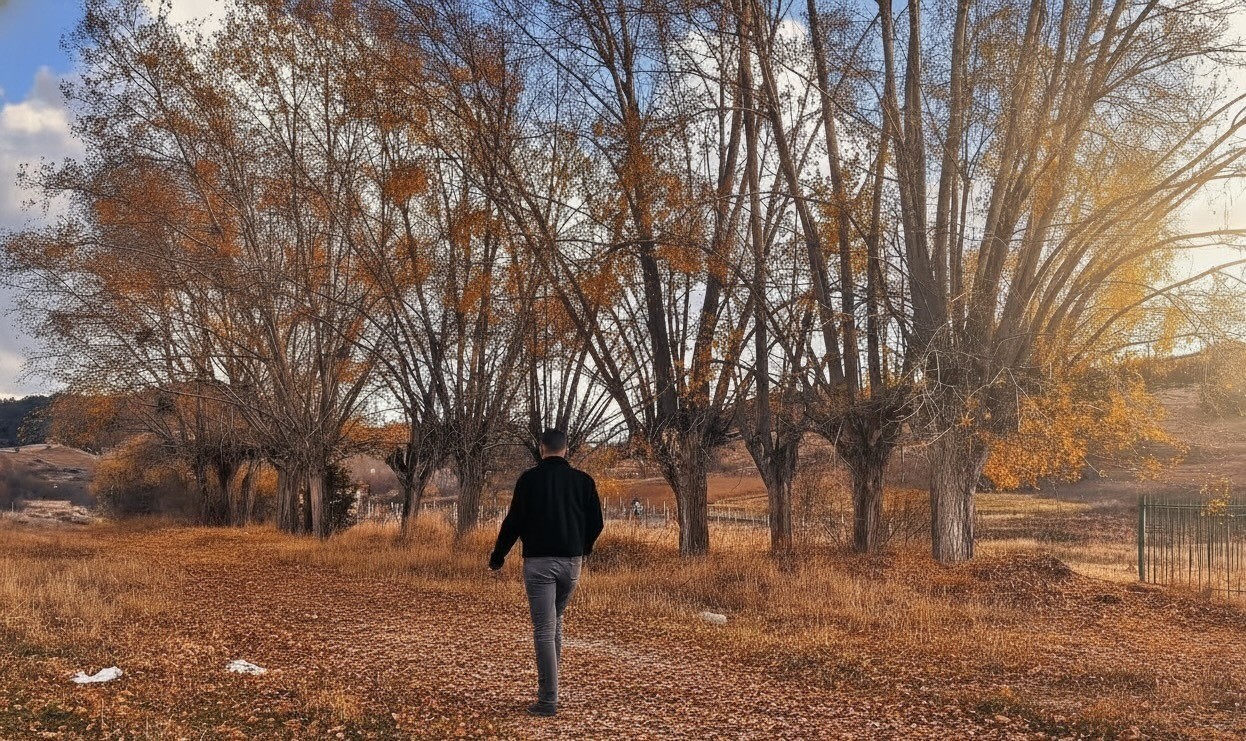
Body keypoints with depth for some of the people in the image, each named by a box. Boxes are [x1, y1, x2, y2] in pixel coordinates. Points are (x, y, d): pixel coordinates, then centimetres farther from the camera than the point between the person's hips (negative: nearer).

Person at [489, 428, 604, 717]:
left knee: (544, 630, -3)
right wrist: (584, 549, 28)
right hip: (571, 562, 4)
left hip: (539, 562, -4)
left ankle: (548, 700, -4)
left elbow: (514, 521, -4)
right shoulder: (583, 480, 4)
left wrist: (497, 557, 10)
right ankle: (548, 686, 27)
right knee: (556, 623, 21)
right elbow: (596, 522, 7)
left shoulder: (529, 479, -5)